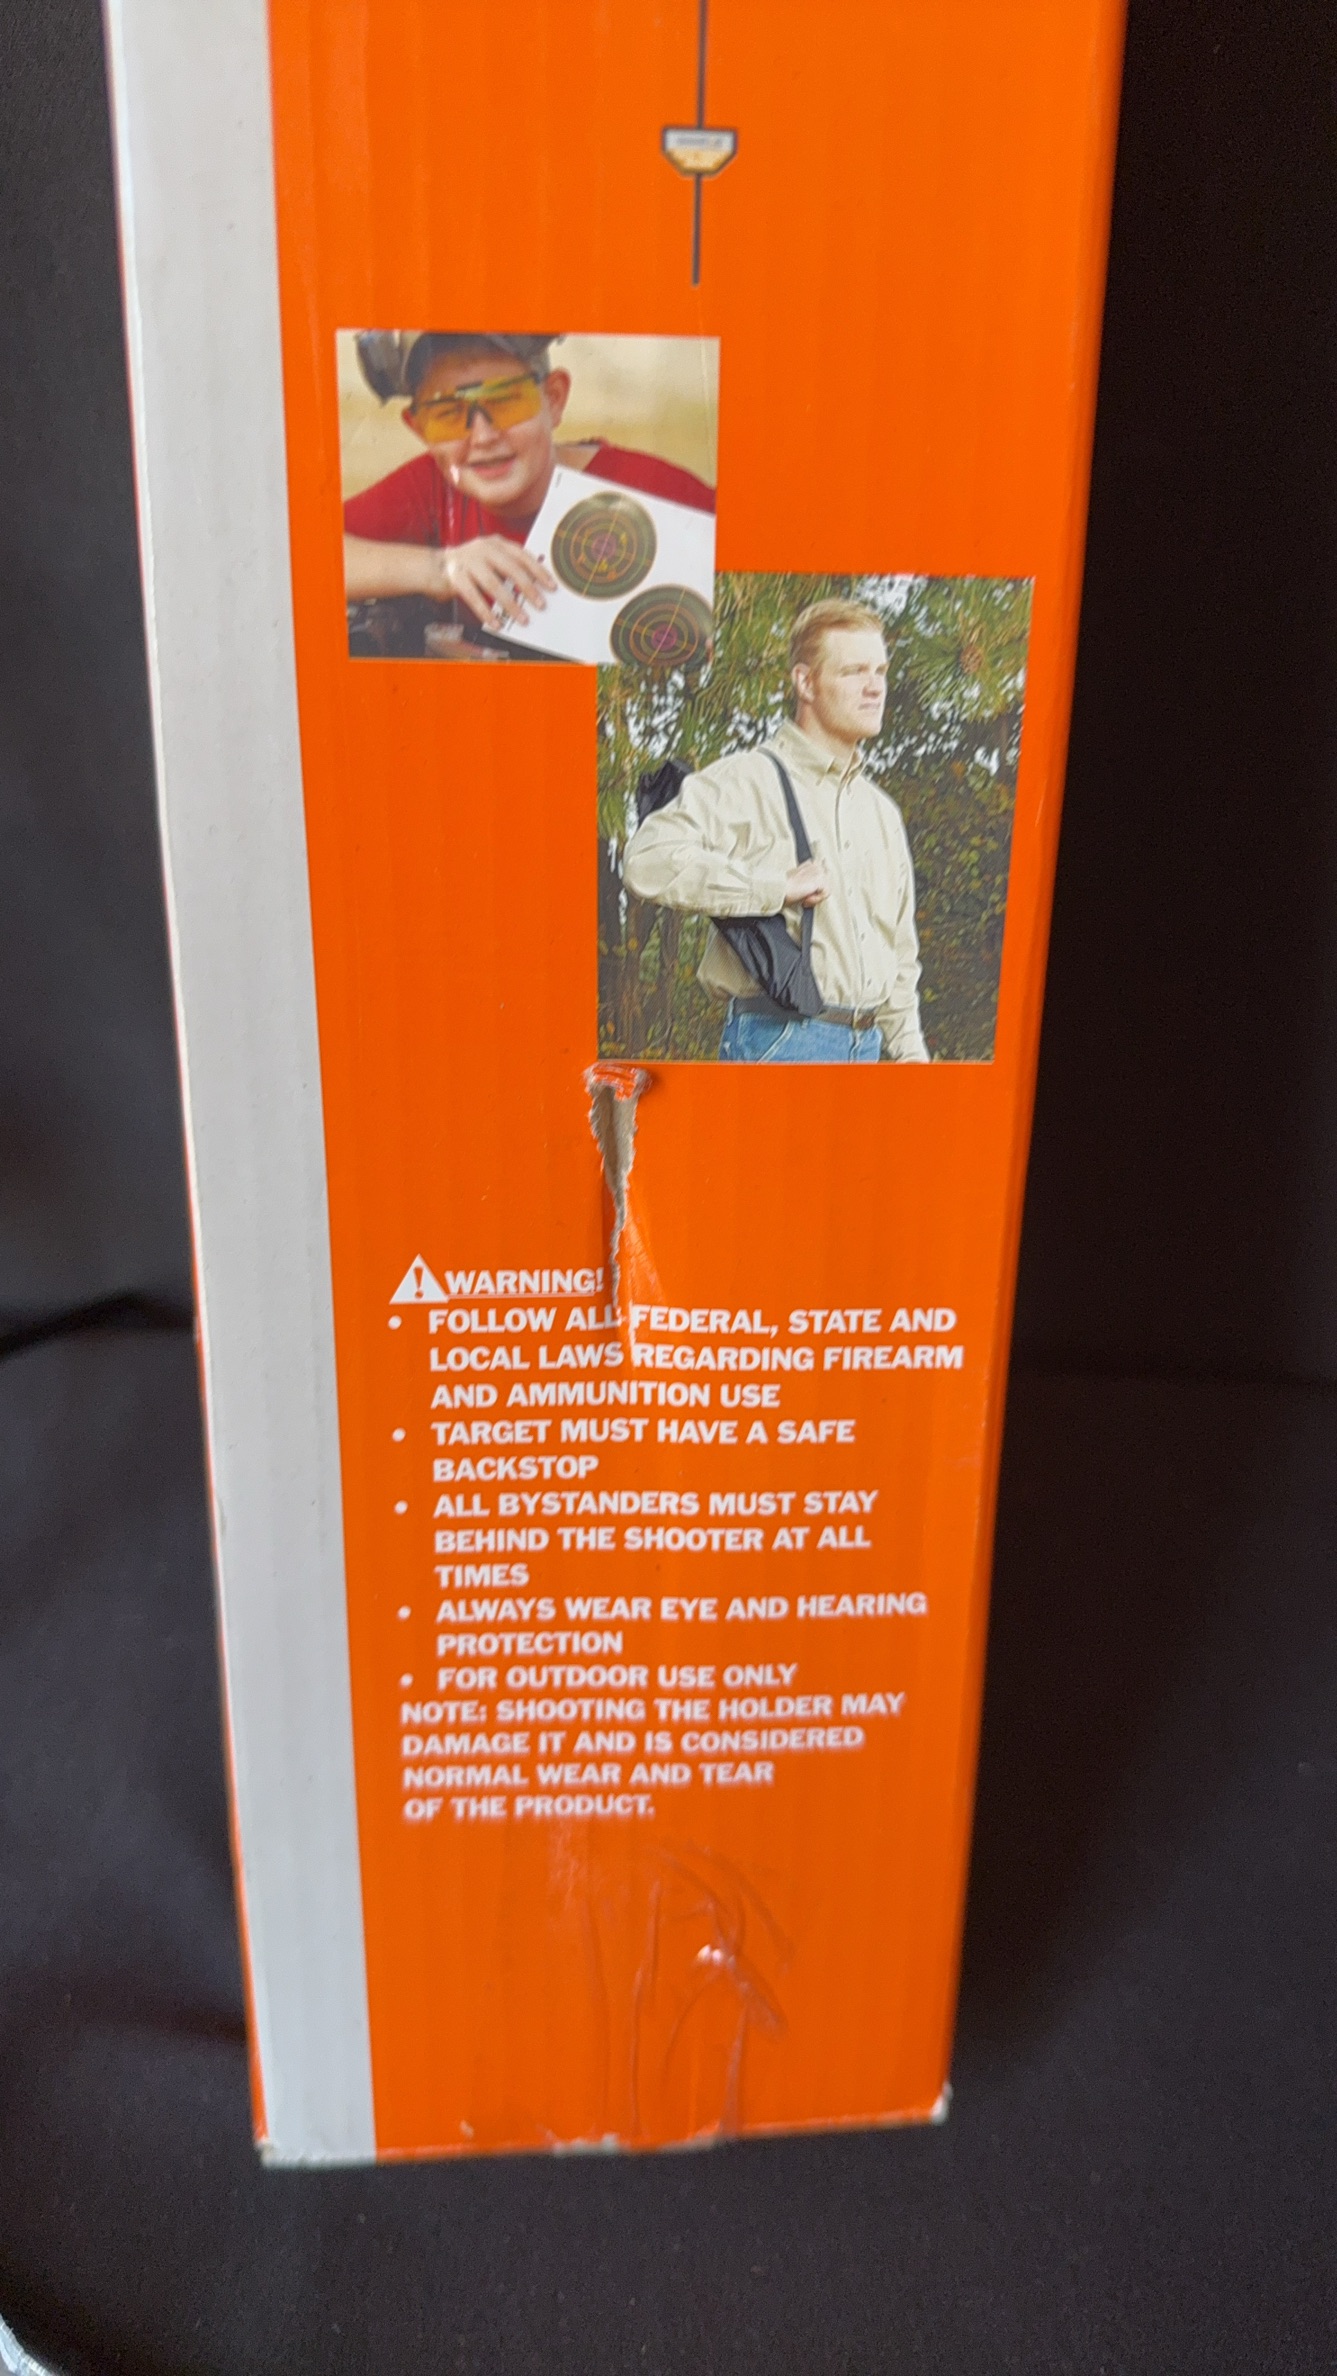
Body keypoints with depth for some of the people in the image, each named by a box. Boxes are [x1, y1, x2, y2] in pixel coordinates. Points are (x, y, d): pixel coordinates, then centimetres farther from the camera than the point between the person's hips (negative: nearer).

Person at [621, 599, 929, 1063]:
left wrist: (909, 1049, 16)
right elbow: (648, 859, -22)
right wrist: (780, 887, -18)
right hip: (779, 1042, -7)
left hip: (867, 1044, 7)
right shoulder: (747, 781, -5)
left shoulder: (881, 811, 20)